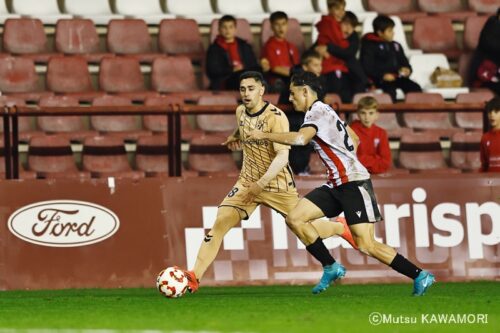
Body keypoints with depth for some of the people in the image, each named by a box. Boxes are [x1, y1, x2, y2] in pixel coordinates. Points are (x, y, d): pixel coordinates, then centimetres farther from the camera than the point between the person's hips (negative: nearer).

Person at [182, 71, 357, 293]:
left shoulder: (275, 117, -21)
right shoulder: (241, 112, 0)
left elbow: (282, 155, -29)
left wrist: (261, 182, -38)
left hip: (278, 184, -4)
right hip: (247, 182, 4)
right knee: (220, 223, -14)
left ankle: (341, 228, 39)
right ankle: (194, 277, -18)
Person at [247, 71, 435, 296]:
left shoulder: (317, 113, -11)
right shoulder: (325, 111, 18)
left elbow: (300, 138, -31)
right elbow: (354, 140, 29)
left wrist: (264, 135, -22)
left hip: (354, 184, -10)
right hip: (337, 185, 10)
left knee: (366, 246, -13)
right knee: (294, 218, 0)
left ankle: (420, 276, -4)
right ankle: (332, 268, 6)